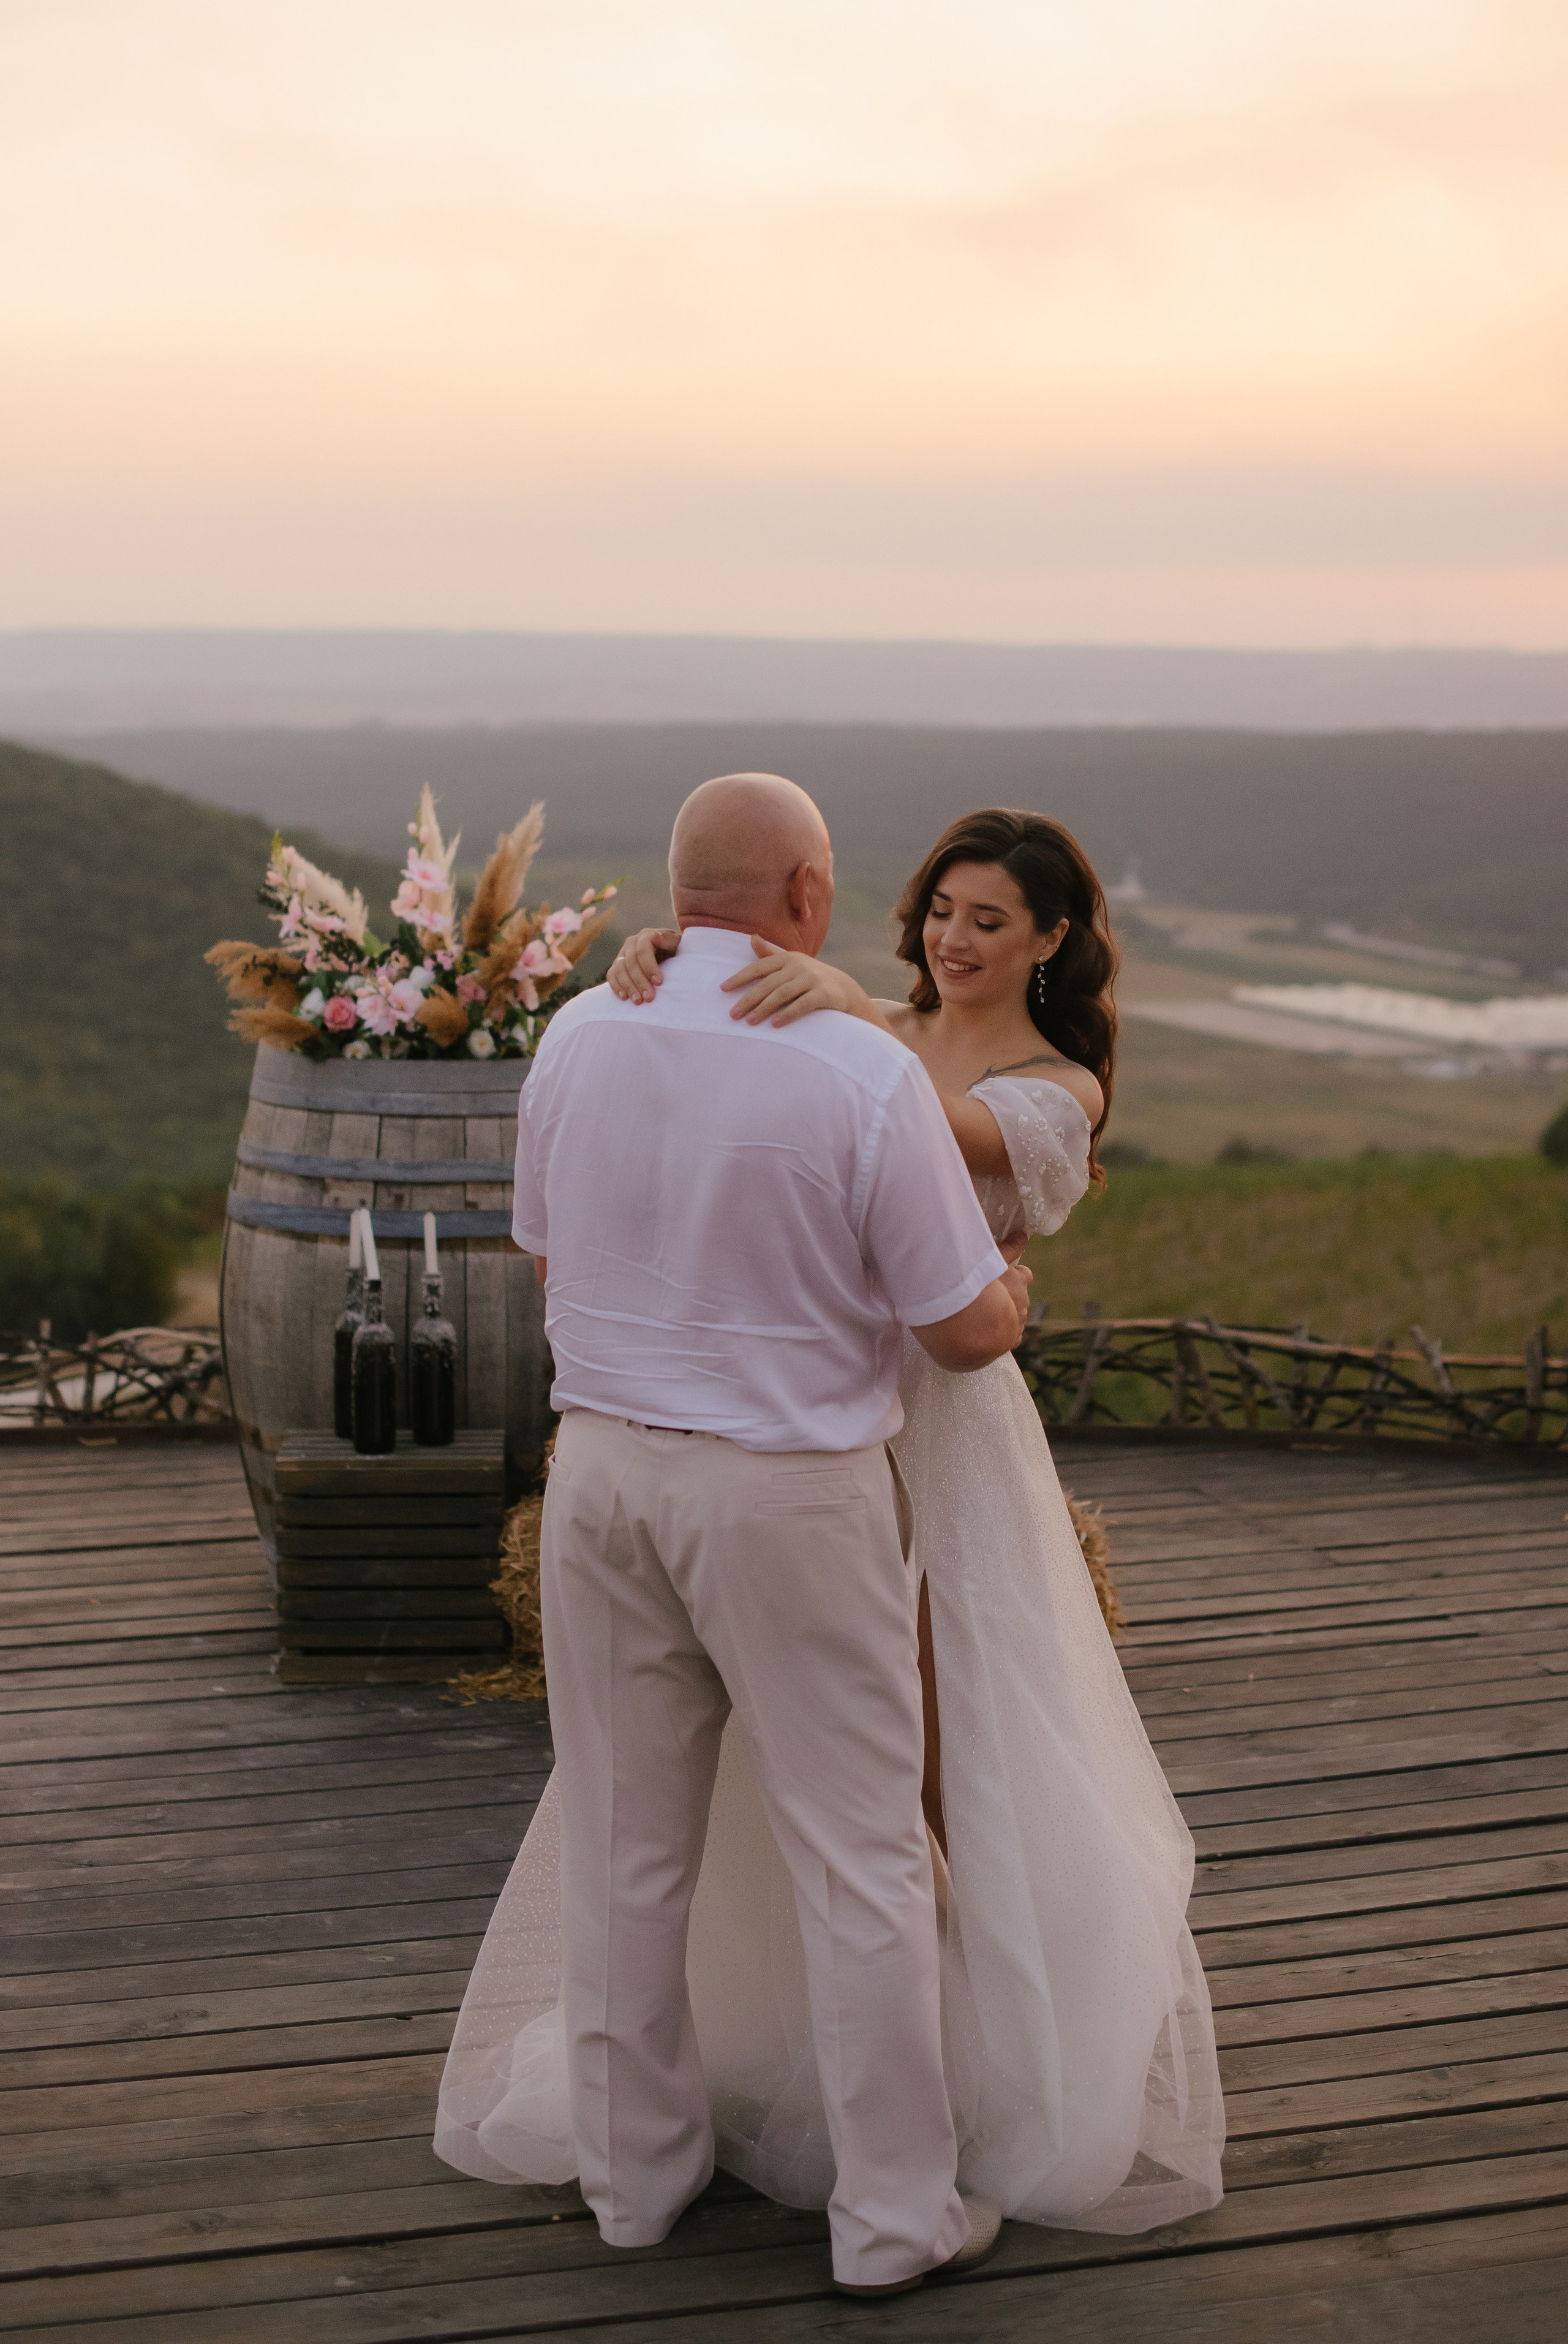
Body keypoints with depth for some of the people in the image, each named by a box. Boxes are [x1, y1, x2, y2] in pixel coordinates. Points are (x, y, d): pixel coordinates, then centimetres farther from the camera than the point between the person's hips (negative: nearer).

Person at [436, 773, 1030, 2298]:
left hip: (602, 1467, 5)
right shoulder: (865, 1074, -17)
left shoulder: (577, 1037, -3)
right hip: (790, 1496, -5)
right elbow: (964, 1330, -10)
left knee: (624, 1841, 15)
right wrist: (1013, 1296, 13)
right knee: (855, 1854, 7)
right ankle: (894, 2214, 15)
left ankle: (637, 2167, 29)